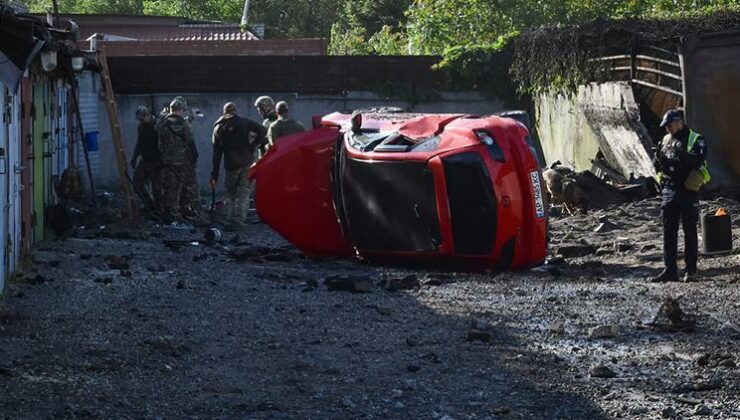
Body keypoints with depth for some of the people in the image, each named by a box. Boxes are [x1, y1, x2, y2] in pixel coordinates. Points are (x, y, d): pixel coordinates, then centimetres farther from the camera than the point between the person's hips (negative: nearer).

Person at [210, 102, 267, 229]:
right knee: (244, 194, 4)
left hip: (231, 166, 2)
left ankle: (229, 219, 10)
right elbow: (262, 130, -12)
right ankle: (239, 220, -5)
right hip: (247, 163, -1)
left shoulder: (218, 128, 9)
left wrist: (214, 175, 9)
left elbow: (217, 154, 8)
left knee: (230, 193, 17)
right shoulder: (244, 122, 3)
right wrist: (253, 146, -4)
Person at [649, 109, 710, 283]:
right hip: (669, 190, 5)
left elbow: (699, 161, -20)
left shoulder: (696, 140, -5)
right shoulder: (666, 140, 12)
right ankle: (670, 270, 5)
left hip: (688, 192, -5)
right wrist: (659, 156, -8)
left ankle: (691, 270, 8)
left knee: (690, 232, 2)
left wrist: (682, 154, -32)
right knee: (669, 232, 3)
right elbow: (657, 166, 14)